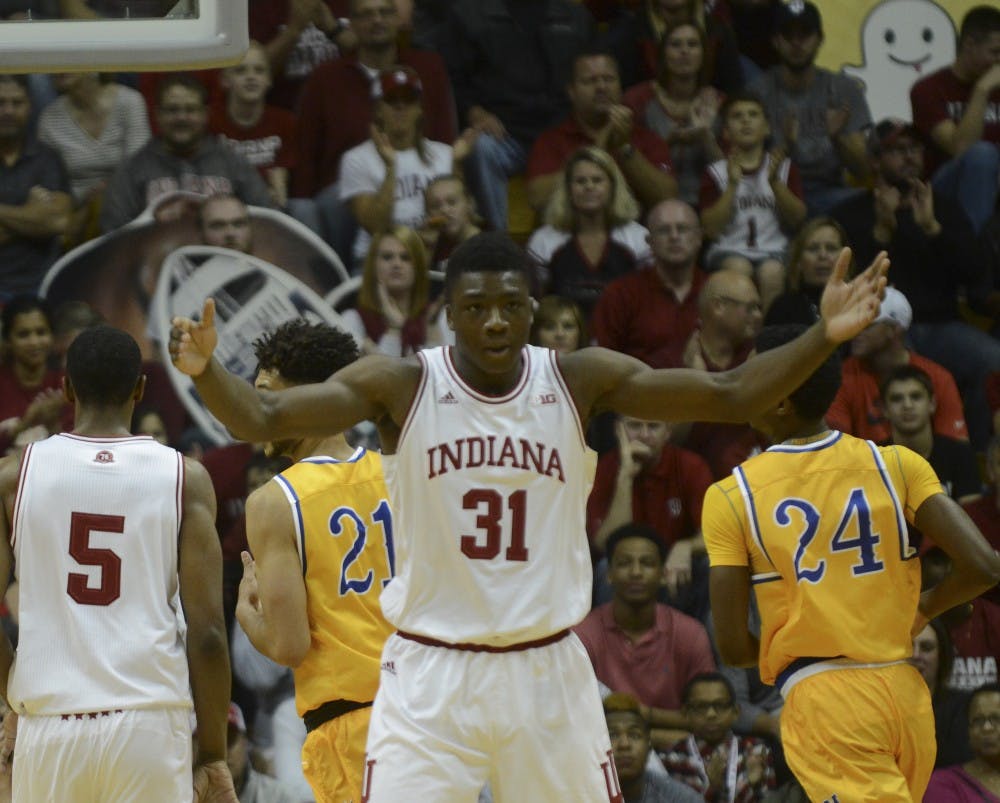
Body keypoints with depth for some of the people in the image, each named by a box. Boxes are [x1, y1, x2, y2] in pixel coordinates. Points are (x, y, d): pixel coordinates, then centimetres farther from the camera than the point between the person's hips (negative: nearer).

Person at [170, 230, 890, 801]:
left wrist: (825, 338, -18)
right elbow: (265, 419, -16)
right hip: (431, 673, -2)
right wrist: (205, 369, -36)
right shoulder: (399, 385, -8)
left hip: (548, 672, 2)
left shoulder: (579, 381, -3)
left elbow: (729, 396, -5)